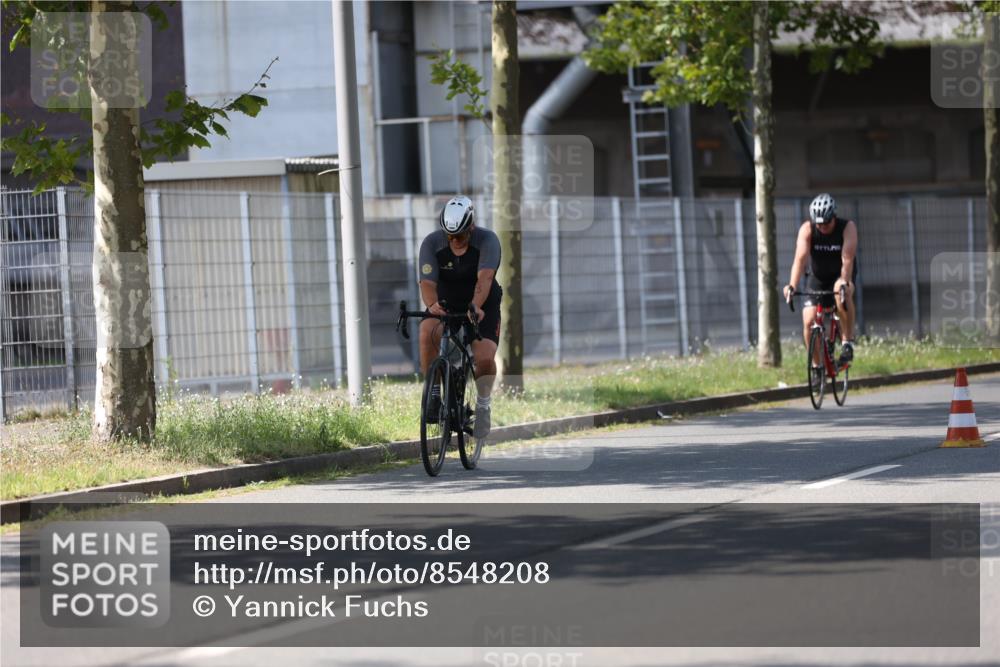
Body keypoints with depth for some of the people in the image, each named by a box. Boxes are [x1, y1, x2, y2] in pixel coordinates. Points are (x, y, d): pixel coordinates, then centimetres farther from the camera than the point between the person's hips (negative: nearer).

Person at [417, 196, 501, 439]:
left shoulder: (487, 241, -22)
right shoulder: (432, 243, -17)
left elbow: (484, 277, -37)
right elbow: (428, 282, -27)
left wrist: (476, 306, -55)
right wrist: (431, 304, -50)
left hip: (482, 307, -1)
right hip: (446, 304, 1)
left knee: (485, 358, -23)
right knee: (427, 332, -32)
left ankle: (483, 405, 6)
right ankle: (434, 392, -17)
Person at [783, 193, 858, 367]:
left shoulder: (847, 227, -22)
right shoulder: (807, 229, -19)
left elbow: (847, 258, -33)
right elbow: (800, 258, -30)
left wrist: (845, 282, -50)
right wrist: (792, 285, -45)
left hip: (842, 275, -2)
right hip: (818, 279, 2)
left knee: (841, 291, -38)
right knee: (808, 321, -13)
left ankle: (848, 341, -24)